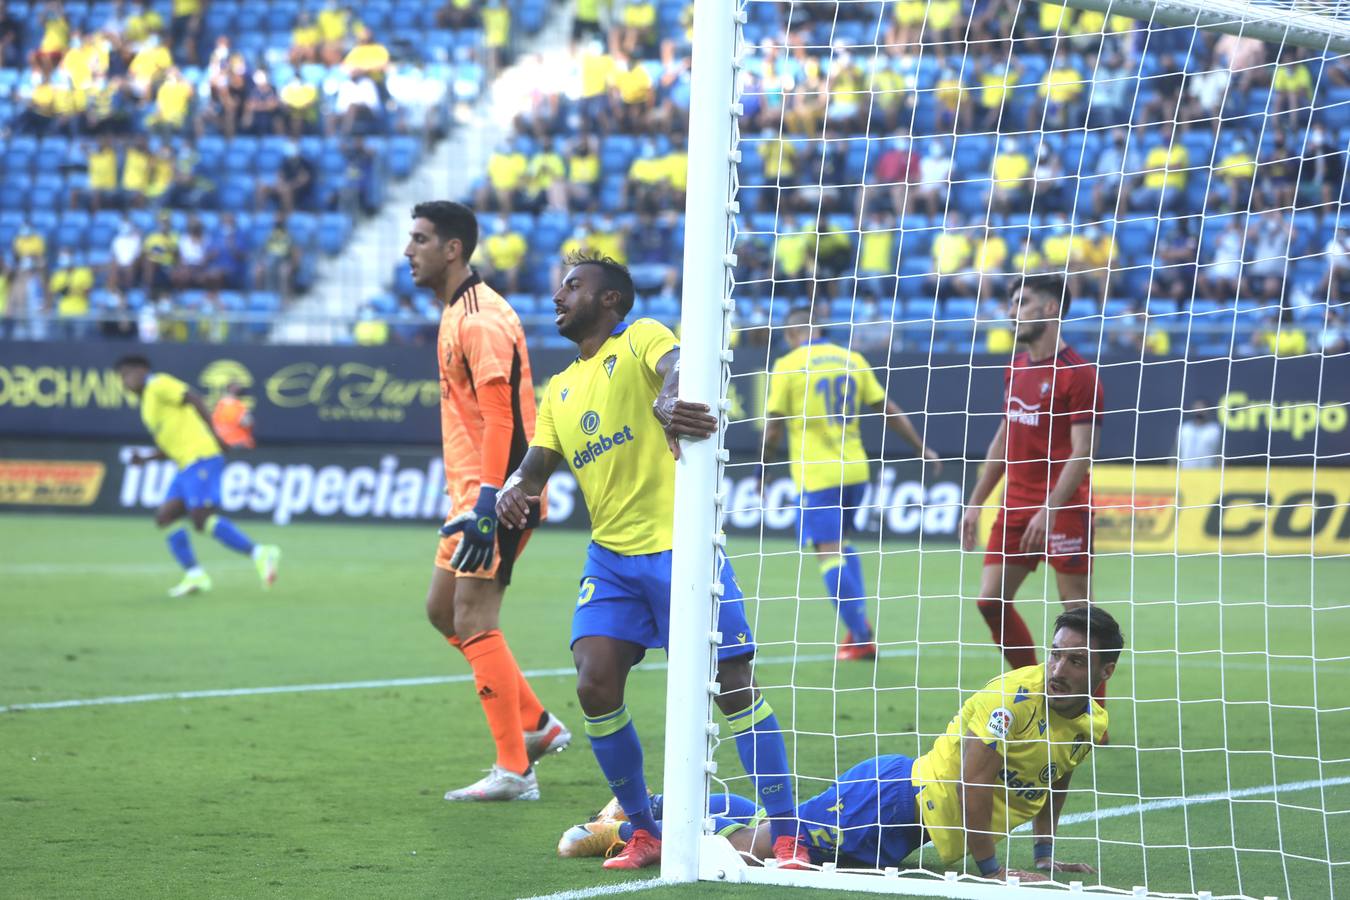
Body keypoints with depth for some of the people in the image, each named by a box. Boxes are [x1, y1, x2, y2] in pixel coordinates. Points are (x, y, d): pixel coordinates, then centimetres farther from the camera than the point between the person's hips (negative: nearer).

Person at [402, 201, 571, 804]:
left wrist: (486, 502, -26)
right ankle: (538, 726, 20)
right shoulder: (455, 313, 16)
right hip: (473, 490, 11)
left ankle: (514, 771, -8)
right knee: (443, 609, 14)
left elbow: (500, 414, -22)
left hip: (498, 493, -11)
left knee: (473, 619, -11)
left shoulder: (480, 317, -16)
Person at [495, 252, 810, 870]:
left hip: (679, 543, -6)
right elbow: (534, 468, 18)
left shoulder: (639, 339, 0)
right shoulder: (560, 390, 20)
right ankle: (642, 833, 7)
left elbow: (677, 366, -22)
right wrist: (512, 492, -8)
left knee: (732, 683, -7)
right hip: (610, 557, 6)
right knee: (594, 686, -9)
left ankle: (787, 836, -1)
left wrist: (669, 399, -48)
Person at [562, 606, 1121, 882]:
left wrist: (1045, 855, 15)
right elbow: (970, 780, -25)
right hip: (901, 797, -8)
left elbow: (1053, 784, 24)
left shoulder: (1092, 726, 4)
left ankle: (656, 807, 29)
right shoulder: (1016, 696, -22)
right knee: (751, 847, -16)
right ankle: (627, 827, 2)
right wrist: (990, 869, -20)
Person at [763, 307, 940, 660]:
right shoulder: (851, 360, 7)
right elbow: (889, 410, 9)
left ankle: (861, 637, -10)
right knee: (841, 545, 23)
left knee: (828, 552, -3)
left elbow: (774, 429, -7)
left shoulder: (787, 366, -5)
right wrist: (923, 449, 18)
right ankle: (859, 624, 11)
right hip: (855, 470, 5)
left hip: (815, 475, -5)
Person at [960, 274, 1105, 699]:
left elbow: (1082, 453, -16)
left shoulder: (1078, 373, -11)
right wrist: (976, 502, 18)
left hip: (1063, 506, -8)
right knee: (990, 600, 1)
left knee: (1077, 608, -4)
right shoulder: (1015, 369, 14)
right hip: (1015, 504, 8)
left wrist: (1050, 508, -25)